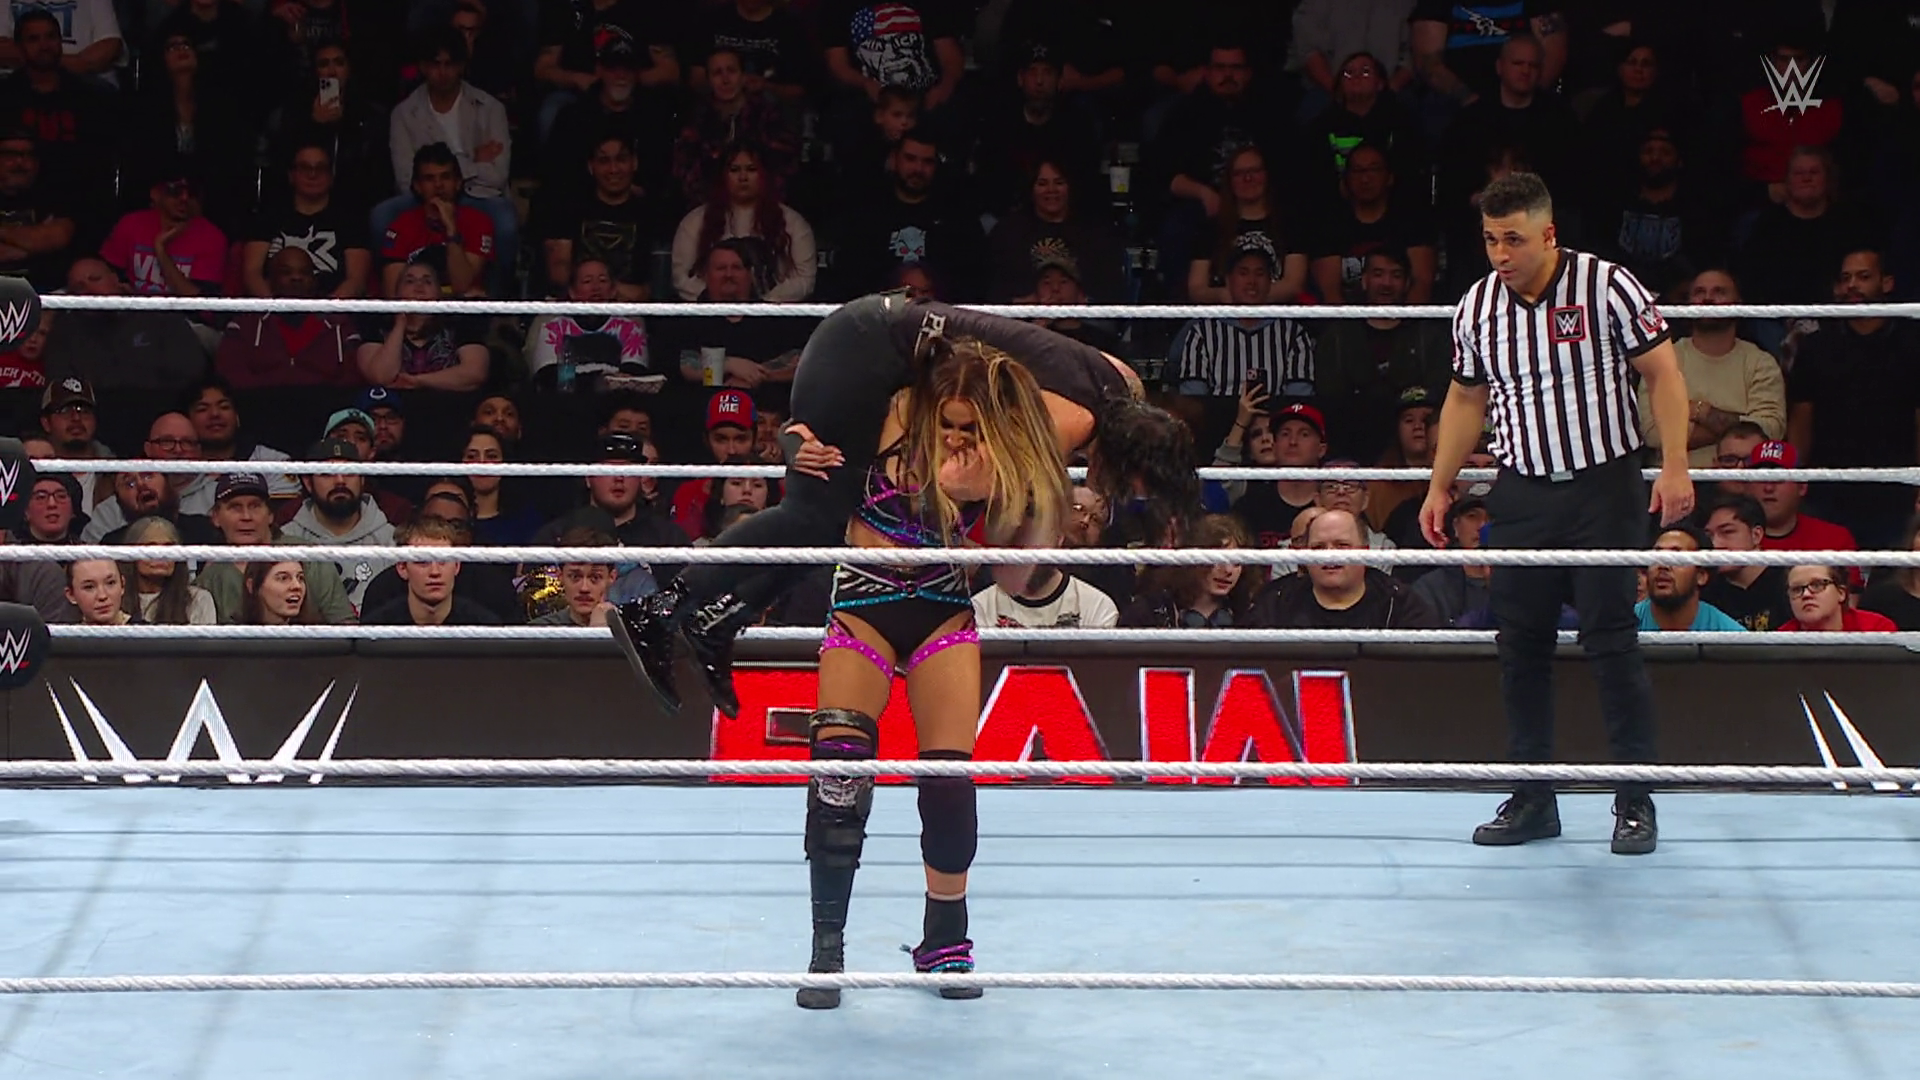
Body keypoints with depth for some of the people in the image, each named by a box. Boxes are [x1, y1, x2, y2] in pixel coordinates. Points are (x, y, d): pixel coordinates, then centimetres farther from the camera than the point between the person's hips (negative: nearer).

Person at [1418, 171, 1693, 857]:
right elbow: (1466, 398, 17)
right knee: (1520, 646, 3)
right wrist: (1440, 486, 16)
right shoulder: (1478, 306, 4)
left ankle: (1636, 801, 3)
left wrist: (1674, 465, -13)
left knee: (1612, 641, -5)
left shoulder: (1606, 286, -9)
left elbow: (1661, 371, -5)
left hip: (1604, 489, -4)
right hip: (1521, 494, 4)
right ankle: (1533, 799, 11)